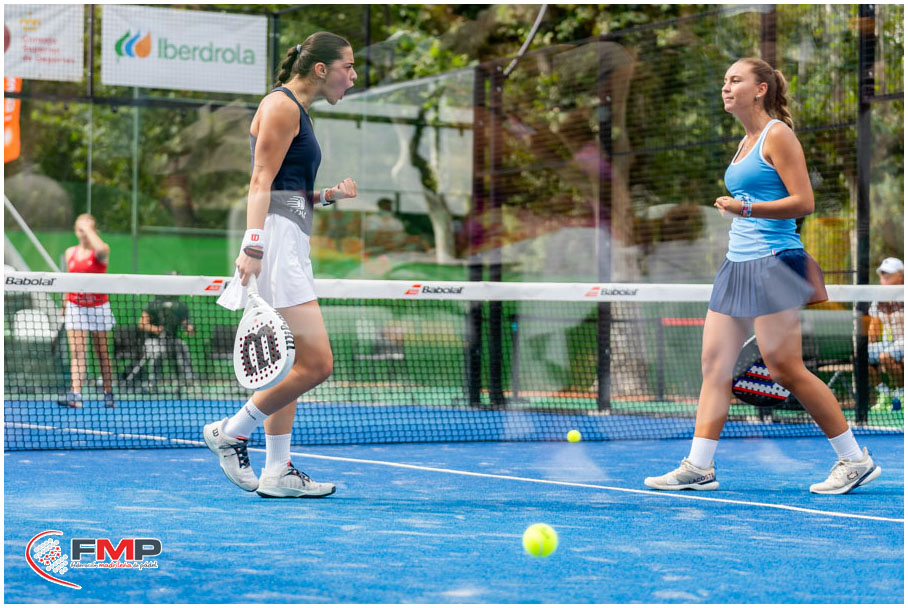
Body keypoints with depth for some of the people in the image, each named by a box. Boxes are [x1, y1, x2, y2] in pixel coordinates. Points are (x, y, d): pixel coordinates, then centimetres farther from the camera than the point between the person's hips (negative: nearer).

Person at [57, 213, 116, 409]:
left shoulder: (101, 251, -5)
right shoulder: (70, 253, 9)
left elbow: (100, 249, -32)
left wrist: (88, 228, -20)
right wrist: (64, 305, 16)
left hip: (98, 307, -3)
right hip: (75, 307, 3)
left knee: (102, 354, 4)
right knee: (77, 352, -9)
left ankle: (109, 394, 12)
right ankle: (75, 395, -19)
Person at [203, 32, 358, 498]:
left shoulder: (297, 110, 22)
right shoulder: (282, 105, -7)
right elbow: (261, 182, -17)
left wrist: (329, 195, 11)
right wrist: (253, 246, -25)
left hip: (290, 245, 11)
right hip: (276, 240, -11)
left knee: (291, 366, 11)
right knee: (316, 363, -13)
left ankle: (276, 472, 14)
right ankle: (231, 432, 0)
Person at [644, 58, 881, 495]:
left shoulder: (778, 134, -7)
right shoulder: (746, 142, 19)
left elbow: (803, 202, -13)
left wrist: (746, 208, -22)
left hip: (772, 262, -9)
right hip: (737, 263, 9)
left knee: (786, 369, -8)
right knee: (714, 365, 2)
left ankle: (855, 460, 1)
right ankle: (698, 466, 3)